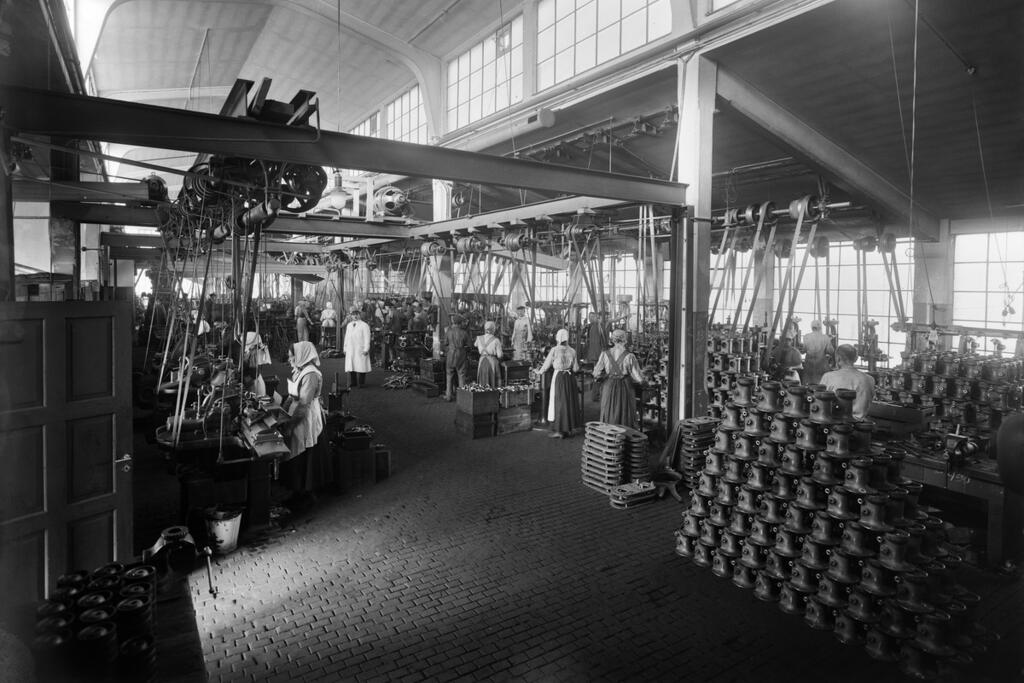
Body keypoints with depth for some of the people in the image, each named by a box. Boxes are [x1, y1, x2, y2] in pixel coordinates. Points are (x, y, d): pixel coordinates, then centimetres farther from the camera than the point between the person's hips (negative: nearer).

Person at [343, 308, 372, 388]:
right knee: (350, 366, 3)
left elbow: (367, 339, -5)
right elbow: (346, 337, 21)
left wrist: (366, 349, -12)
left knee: (360, 366, -5)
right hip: (350, 351, 5)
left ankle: (361, 384, 3)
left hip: (360, 350, -5)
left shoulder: (364, 325, -1)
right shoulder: (349, 325, 17)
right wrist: (345, 348, 17)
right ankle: (352, 384, 10)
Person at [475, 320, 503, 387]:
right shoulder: (496, 340, -8)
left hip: (482, 362, 3)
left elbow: (475, 345, 24)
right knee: (493, 384, 2)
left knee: (482, 385, 9)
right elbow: (499, 355, -7)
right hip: (493, 362, -3)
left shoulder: (479, 338, 1)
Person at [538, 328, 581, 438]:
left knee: (558, 402, 3)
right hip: (569, 378, 4)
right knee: (569, 401, 13)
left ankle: (558, 430, 5)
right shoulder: (572, 351, 0)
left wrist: (539, 372, 16)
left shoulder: (554, 350, -9)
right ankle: (569, 428, 20)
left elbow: (546, 364, -2)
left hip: (558, 377, -3)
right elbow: (575, 368, 3)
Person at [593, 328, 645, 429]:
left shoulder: (605, 354, -6)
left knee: (609, 418, 13)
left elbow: (596, 374, -2)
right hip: (625, 390, -2)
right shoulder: (629, 357, -12)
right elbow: (638, 379, -11)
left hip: (608, 389, 2)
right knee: (625, 419, 9)